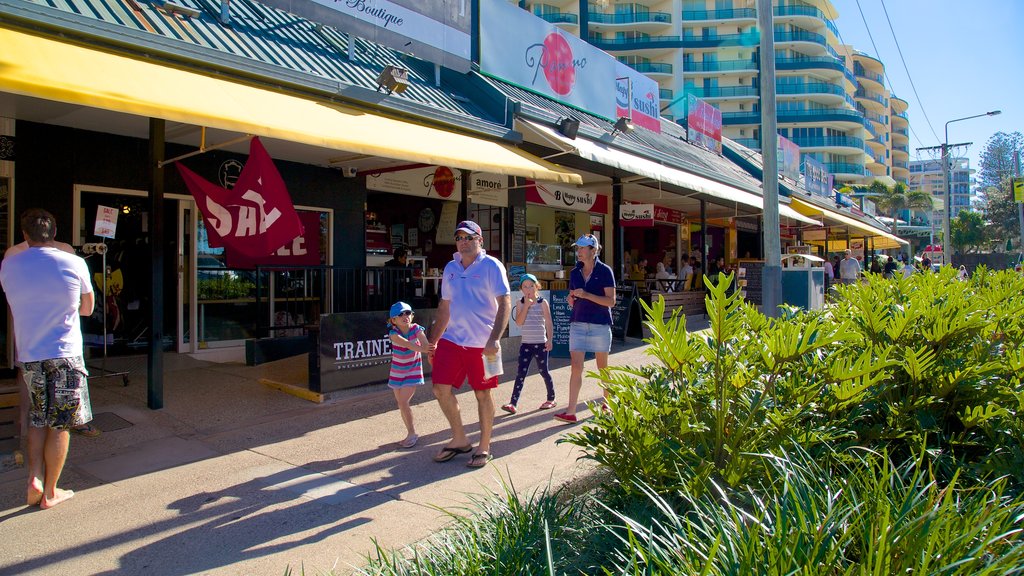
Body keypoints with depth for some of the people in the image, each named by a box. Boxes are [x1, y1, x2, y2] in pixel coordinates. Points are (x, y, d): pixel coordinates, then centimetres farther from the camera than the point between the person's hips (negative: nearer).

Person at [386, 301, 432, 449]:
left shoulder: (416, 329, -14)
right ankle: (411, 434, 27)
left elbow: (425, 343, -30)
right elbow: (405, 343, -36)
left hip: (413, 370, -3)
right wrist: (421, 349, -54)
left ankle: (412, 433, 1)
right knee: (401, 404, 10)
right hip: (397, 372, 3)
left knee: (403, 402, -15)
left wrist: (429, 349, -54)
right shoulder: (393, 333, -16)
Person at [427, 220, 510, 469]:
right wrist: (433, 342, 15)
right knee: (441, 389, 3)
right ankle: (460, 440, 23)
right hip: (451, 339, 6)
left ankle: (484, 447, 21)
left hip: (482, 343, -5)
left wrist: (494, 339, -23)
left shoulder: (491, 266, -6)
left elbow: (505, 304, -13)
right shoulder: (450, 268, 12)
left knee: (482, 394, 4)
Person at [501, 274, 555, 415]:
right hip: (526, 344, 2)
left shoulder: (543, 303, -2)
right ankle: (513, 403, -8)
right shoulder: (520, 303, 4)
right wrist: (527, 305, -13)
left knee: (543, 371, 7)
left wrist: (549, 340, -11)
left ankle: (551, 399, 25)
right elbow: (519, 322, -8)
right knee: (521, 373, -4)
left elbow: (549, 323, -3)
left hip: (541, 344, -2)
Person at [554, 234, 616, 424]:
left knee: (602, 367, 11)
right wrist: (571, 298, -6)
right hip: (578, 324, 3)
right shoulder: (575, 273, 9)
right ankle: (571, 412, -8)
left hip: (600, 325, -3)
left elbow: (611, 301, -11)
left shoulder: (604, 271, -5)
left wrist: (586, 295, -19)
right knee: (576, 367, -6)